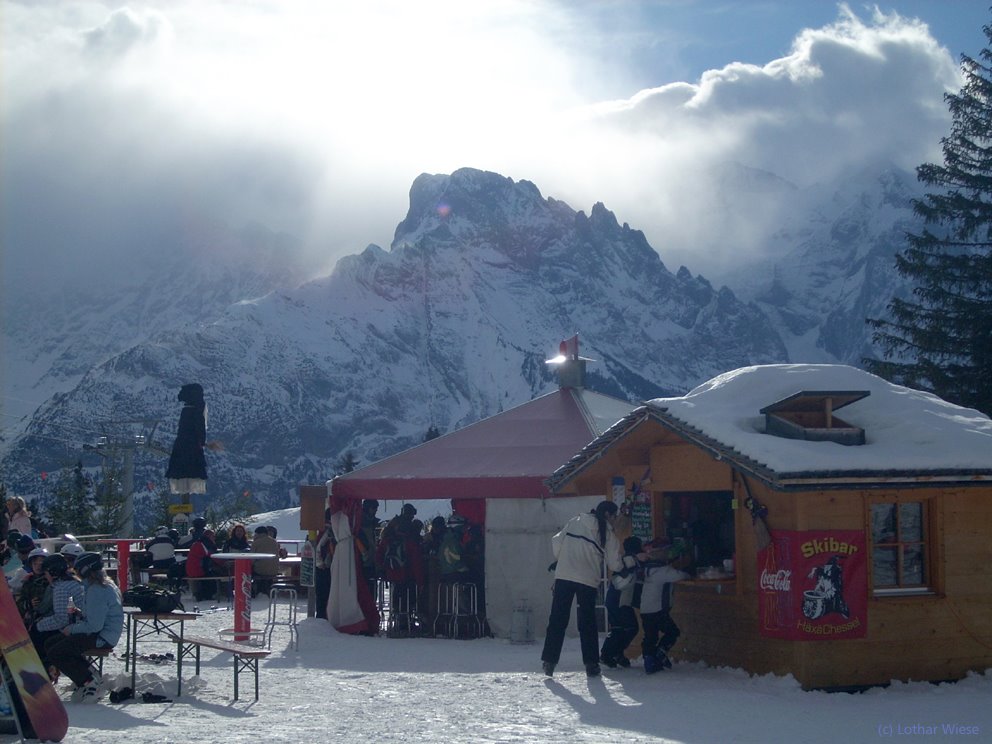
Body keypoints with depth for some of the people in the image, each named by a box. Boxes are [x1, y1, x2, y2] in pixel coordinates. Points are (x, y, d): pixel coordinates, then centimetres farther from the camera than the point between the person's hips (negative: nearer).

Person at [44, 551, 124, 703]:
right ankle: (89, 676, 9)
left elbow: (94, 625, -24)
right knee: (50, 644, 12)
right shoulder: (105, 585, 12)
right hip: (100, 635, 11)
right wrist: (80, 613, 6)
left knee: (55, 654, -13)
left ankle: (89, 682, -5)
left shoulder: (97, 591, -21)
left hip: (102, 638, -11)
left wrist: (72, 629, -10)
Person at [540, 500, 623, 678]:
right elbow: (614, 564, 4)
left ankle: (549, 660, 5)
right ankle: (591, 663, 7)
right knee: (588, 623, 9)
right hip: (588, 581, -2)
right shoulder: (607, 533, 2)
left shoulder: (574, 522, 9)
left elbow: (556, 542, 6)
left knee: (557, 619, 7)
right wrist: (625, 563, 26)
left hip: (563, 576, 2)